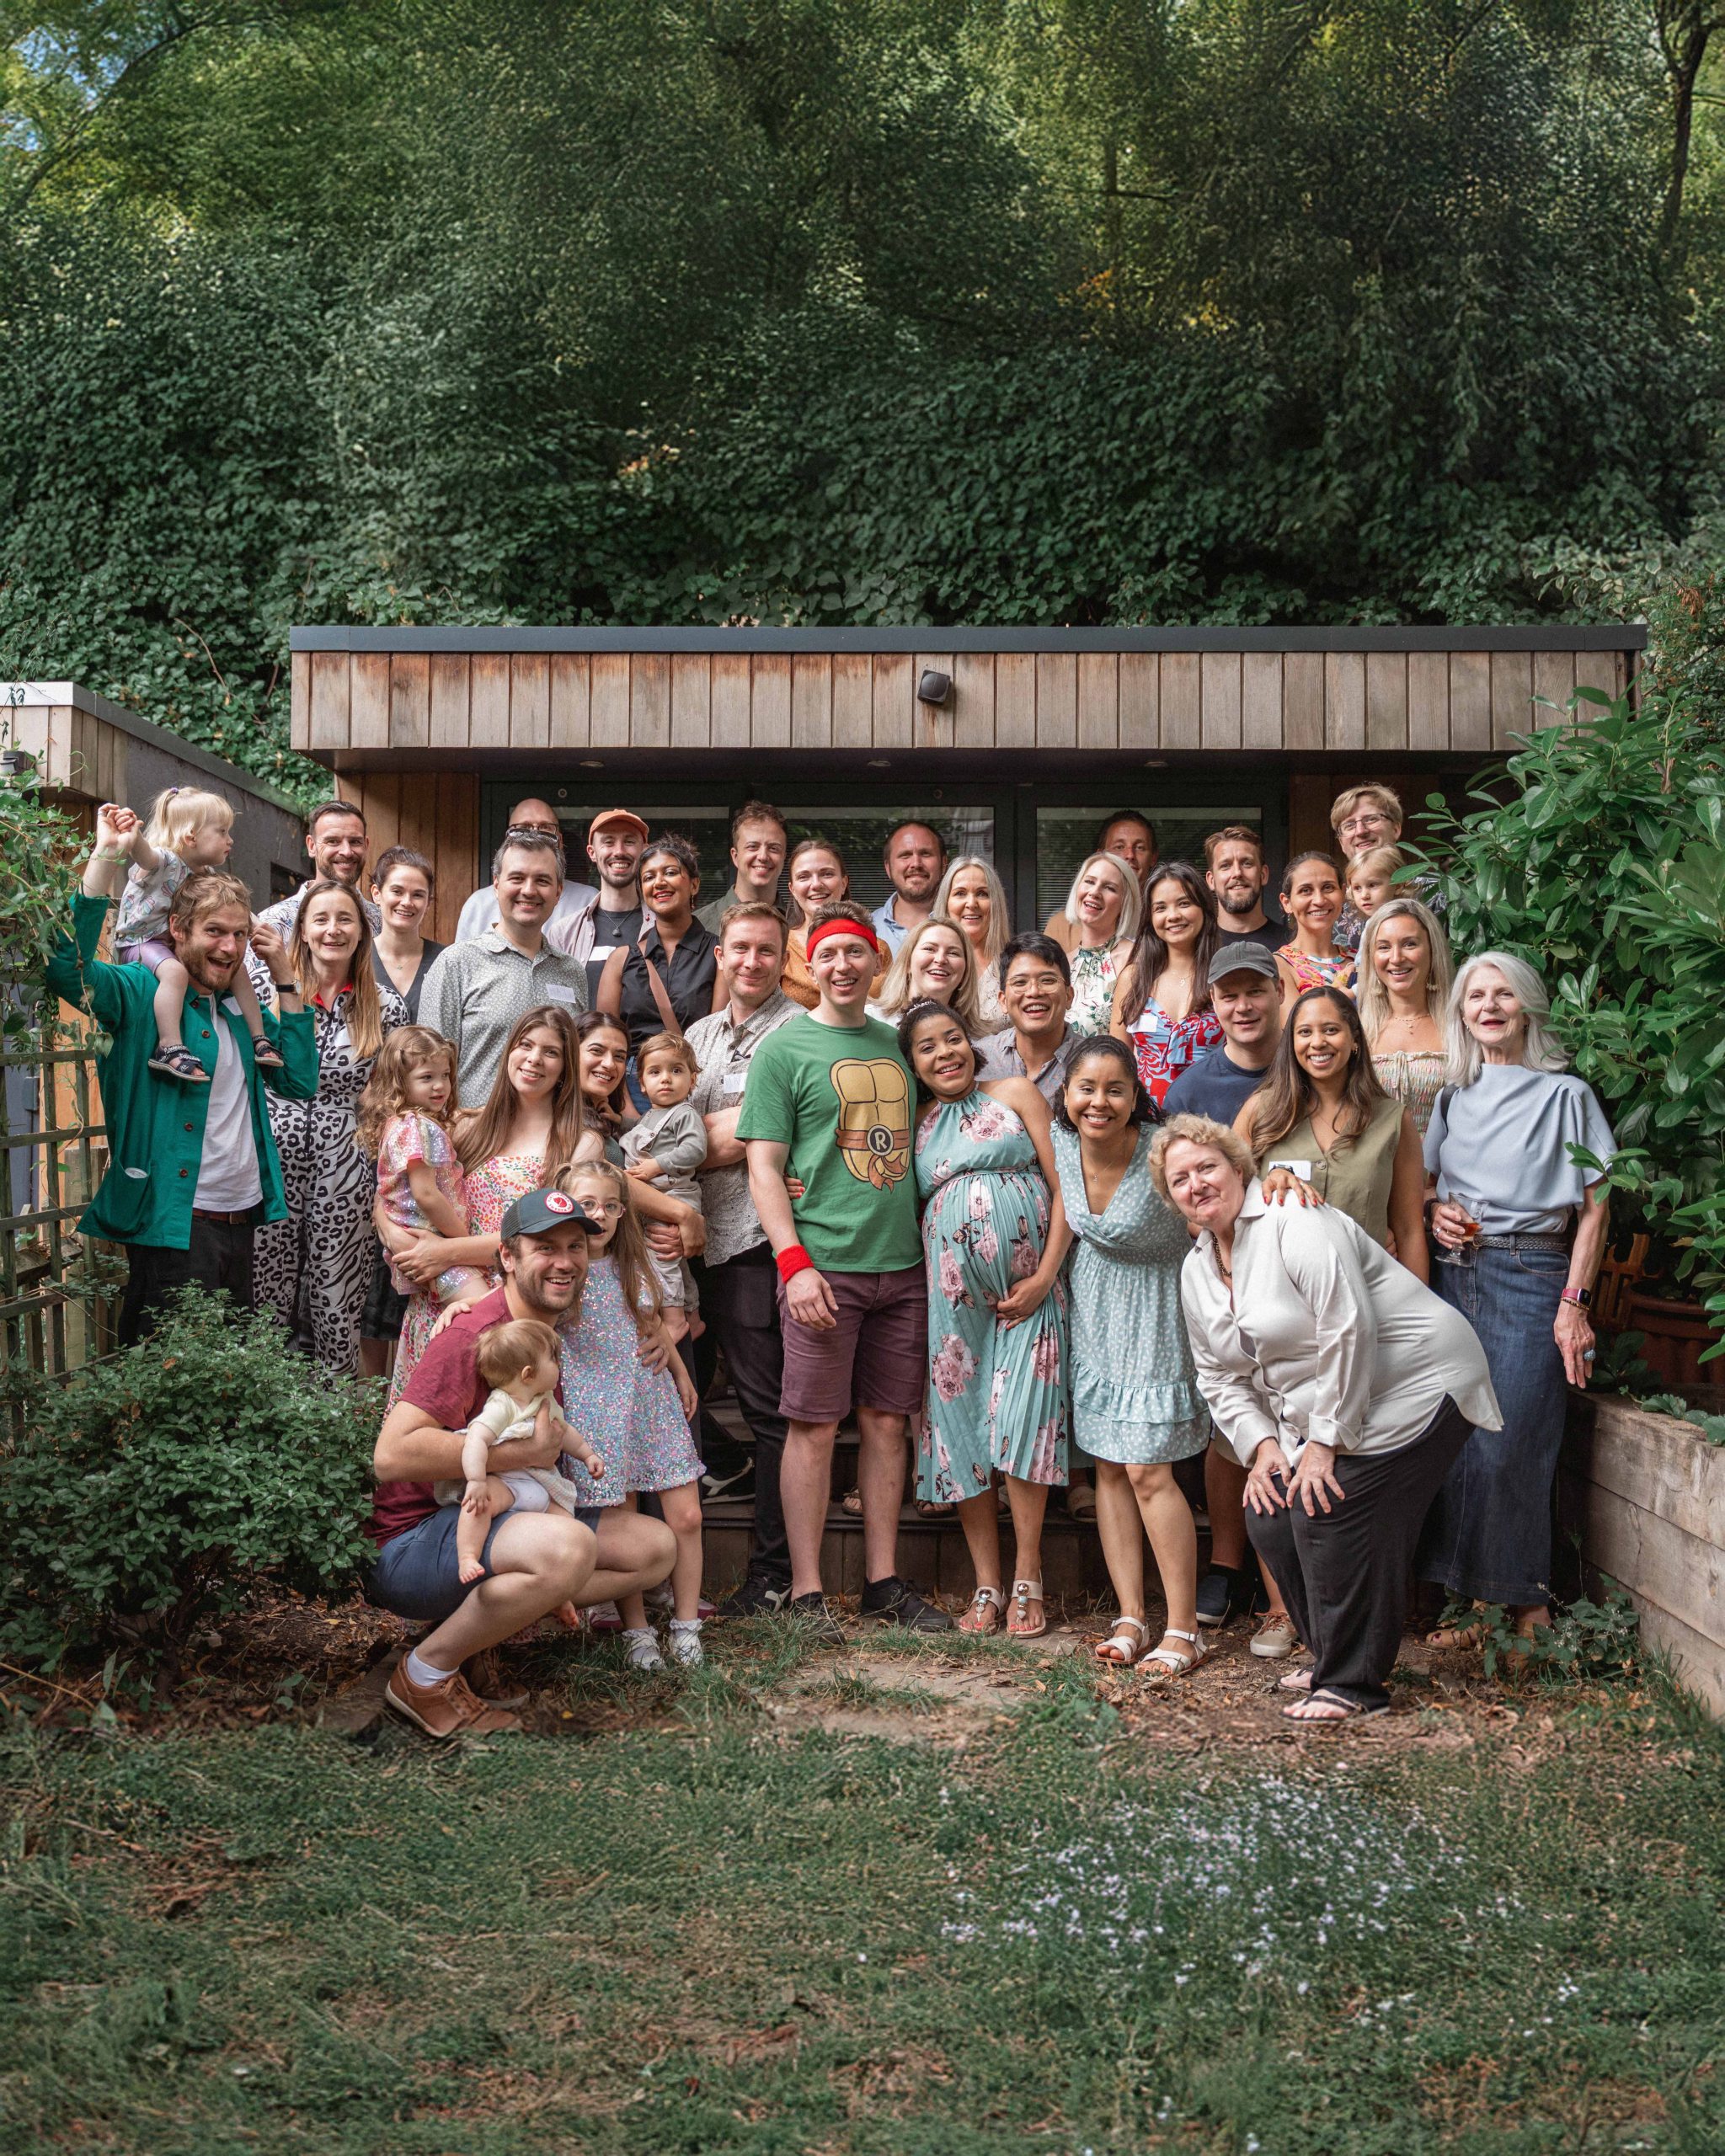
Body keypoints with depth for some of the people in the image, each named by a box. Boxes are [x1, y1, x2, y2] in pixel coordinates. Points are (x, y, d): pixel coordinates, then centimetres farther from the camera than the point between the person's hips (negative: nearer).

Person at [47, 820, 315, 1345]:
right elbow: (65, 968, -26)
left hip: (242, 1219, 7)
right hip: (173, 1224, -7)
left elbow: (300, 1082, 9)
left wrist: (286, 982, 6)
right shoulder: (141, 993, -6)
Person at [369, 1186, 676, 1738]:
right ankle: (424, 1674, -13)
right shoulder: (475, 1334, -19)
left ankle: (466, 1623, 3)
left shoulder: (561, 1333, 9)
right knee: (567, 1545, -35)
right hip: (409, 1543, -9)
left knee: (656, 1546, 6)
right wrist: (520, 1452, -22)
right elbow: (392, 1456, -29)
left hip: (487, 1526, 9)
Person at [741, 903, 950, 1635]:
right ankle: (807, 1591, 7)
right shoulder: (785, 1048, -1)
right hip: (824, 1265, -5)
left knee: (887, 1423, 9)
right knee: (814, 1427, -1)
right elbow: (764, 1166, -5)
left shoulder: (898, 1045, 14)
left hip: (901, 1265, 5)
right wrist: (794, 1261, -15)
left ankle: (883, 1582, 19)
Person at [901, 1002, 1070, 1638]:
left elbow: (1063, 1187, 1)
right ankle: (987, 1586, 8)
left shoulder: (1016, 1095, 7)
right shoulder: (917, 1125, 14)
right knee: (960, 1426, 0)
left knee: (1022, 1423, -9)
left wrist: (1045, 1275, -7)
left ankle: (1027, 1581, 1)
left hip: (1027, 1291, -2)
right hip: (954, 1294, 3)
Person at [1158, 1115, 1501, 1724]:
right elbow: (1220, 1376, 15)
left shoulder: (1295, 1223, -18)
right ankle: (1332, 1655, 18)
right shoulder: (1196, 1269, 10)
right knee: (1270, 1515, -2)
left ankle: (1354, 1684, -4)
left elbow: (1348, 1333, -24)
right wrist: (1261, 1444, -1)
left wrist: (1326, 1442, -20)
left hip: (1413, 1387, -9)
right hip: (1314, 1413, 9)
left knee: (1330, 1511, -18)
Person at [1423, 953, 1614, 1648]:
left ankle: (1527, 1605, 5)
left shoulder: (1565, 1094, 3)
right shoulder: (1451, 1095, 16)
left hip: (1530, 1275, -4)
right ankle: (1477, 1599, 11)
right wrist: (1432, 1214, 0)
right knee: (1456, 1438, 2)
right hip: (1452, 1275, 5)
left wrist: (1575, 1302, -9)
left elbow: (1594, 1205, -1)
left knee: (1509, 1443, -9)